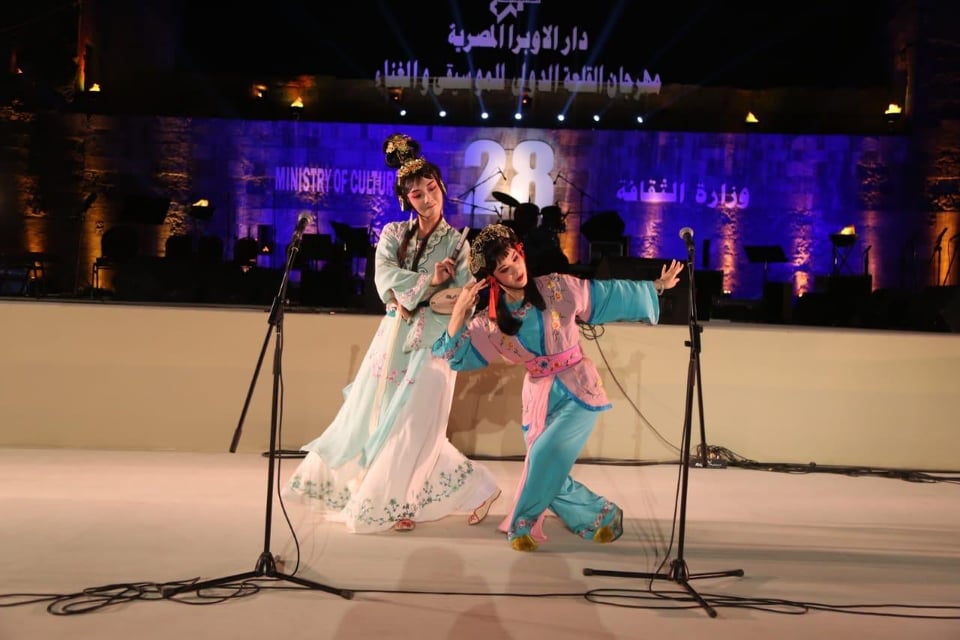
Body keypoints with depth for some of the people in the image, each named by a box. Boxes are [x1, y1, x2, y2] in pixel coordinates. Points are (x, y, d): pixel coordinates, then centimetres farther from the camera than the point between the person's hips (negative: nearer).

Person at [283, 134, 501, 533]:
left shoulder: (458, 243, -1)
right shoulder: (392, 234, 6)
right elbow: (386, 279, -10)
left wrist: (411, 296, -16)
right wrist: (428, 282, -22)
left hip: (432, 343, -4)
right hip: (393, 339, 4)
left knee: (413, 426, -2)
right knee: (371, 417, 8)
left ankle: (394, 502, 16)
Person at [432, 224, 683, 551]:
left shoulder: (558, 288, -7)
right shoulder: (492, 320, -2)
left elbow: (610, 293, 2)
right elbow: (455, 353, -4)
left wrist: (657, 286, 5)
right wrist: (459, 311, -18)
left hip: (578, 391, -3)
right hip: (540, 398, 3)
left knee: (544, 455, -19)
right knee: (550, 475, 2)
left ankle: (523, 525, 5)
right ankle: (603, 516, 27)